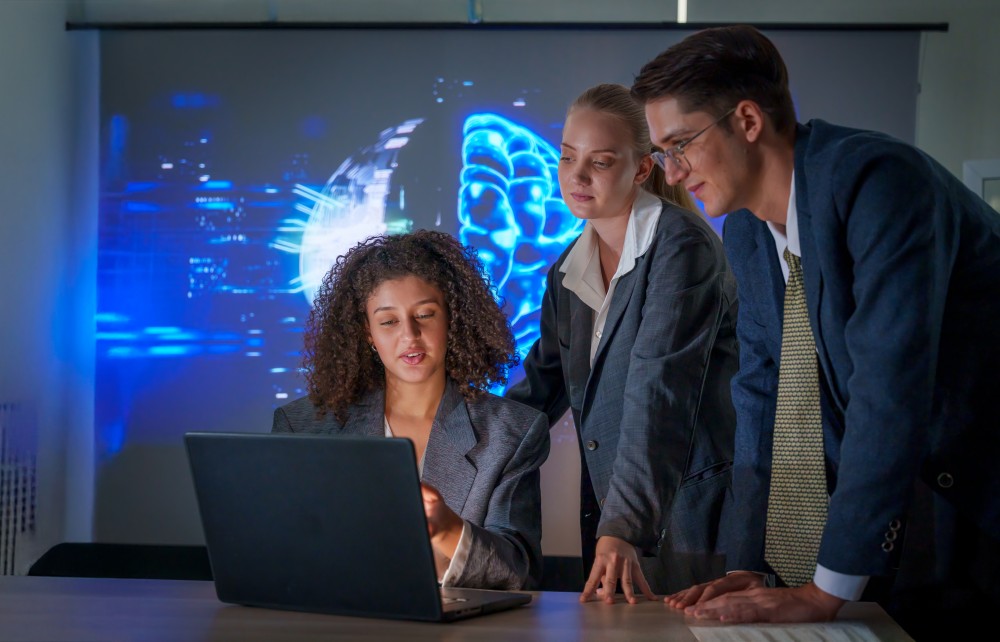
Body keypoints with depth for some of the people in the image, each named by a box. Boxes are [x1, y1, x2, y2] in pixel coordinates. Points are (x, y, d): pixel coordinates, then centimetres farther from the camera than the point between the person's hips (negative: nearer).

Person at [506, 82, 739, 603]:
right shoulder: (567, 272, 11)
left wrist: (624, 527, -31)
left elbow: (661, 393, -24)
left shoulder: (682, 245, -14)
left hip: (692, 504, -7)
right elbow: (541, 388, 15)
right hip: (607, 511, 7)